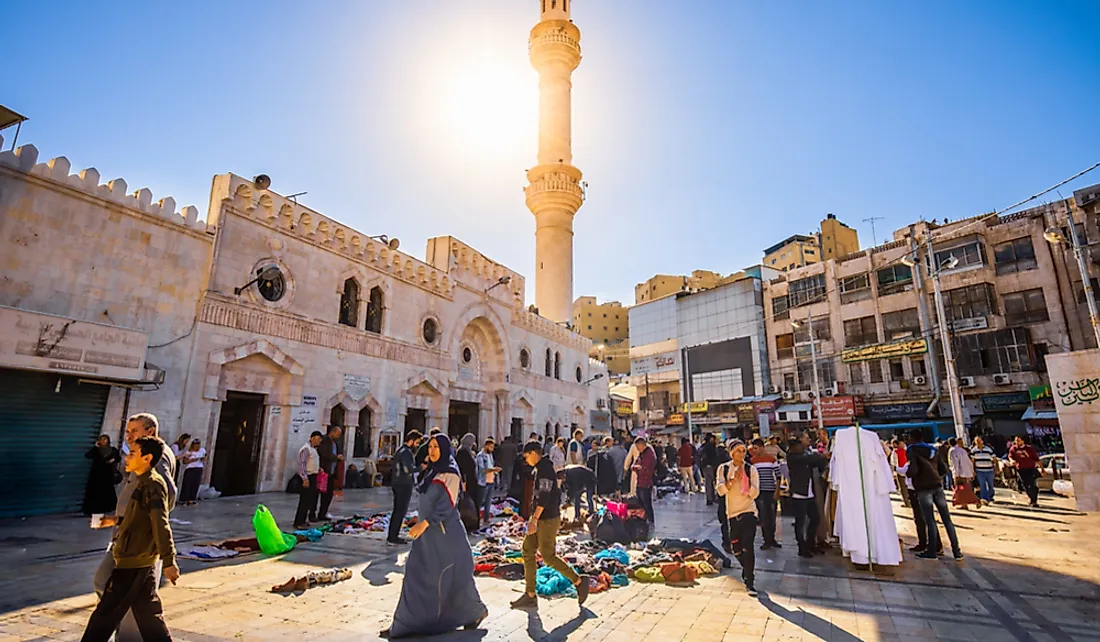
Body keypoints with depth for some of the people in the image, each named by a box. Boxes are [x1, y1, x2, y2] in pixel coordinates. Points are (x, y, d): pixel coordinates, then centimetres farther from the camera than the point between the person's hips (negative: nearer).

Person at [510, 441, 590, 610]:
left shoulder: (544, 469, -17)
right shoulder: (539, 469, 15)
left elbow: (544, 496, -24)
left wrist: (534, 519, -25)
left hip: (548, 520, -10)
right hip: (541, 519, 10)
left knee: (548, 556, -3)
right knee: (528, 551, 7)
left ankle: (579, 581, 11)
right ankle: (530, 595, 13)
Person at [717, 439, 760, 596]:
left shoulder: (751, 469, -3)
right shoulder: (723, 469, 0)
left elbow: (755, 493, -8)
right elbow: (720, 490, -11)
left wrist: (744, 478, -19)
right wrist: (733, 479, -22)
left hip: (749, 512, -2)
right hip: (732, 513, 2)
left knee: (747, 548, -11)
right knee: (736, 550, 11)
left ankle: (749, 582, 0)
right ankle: (747, 570, 40)